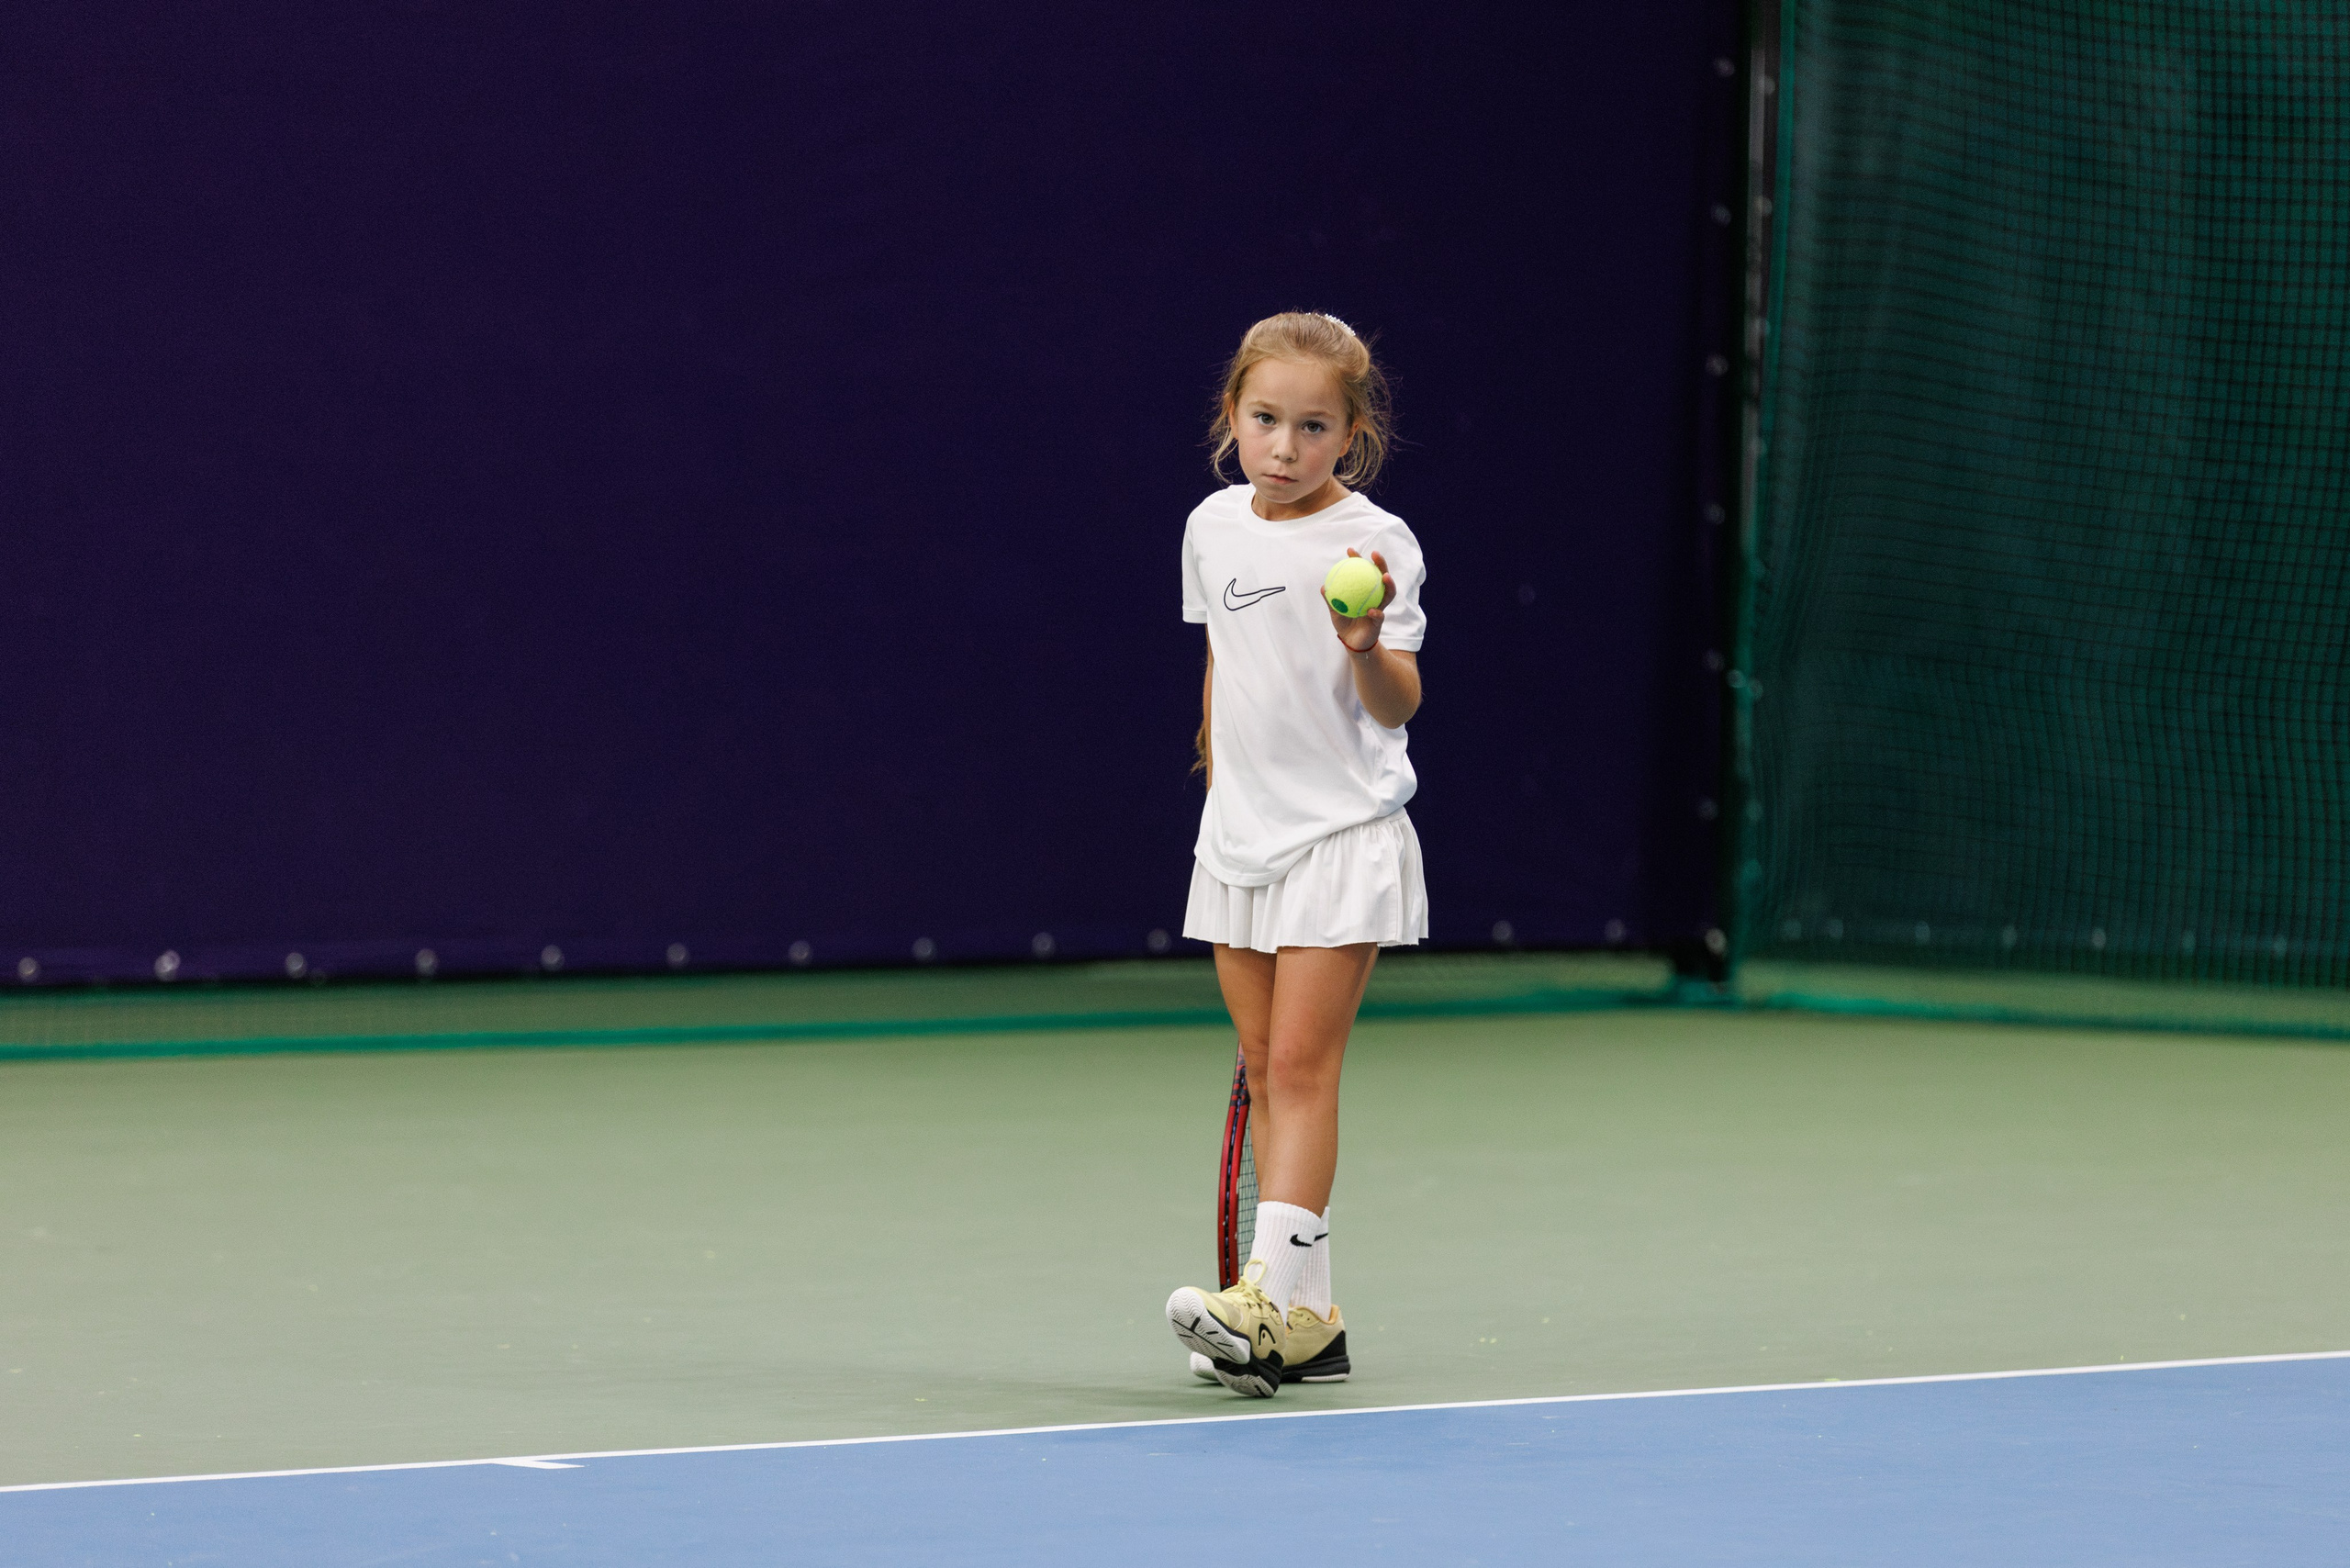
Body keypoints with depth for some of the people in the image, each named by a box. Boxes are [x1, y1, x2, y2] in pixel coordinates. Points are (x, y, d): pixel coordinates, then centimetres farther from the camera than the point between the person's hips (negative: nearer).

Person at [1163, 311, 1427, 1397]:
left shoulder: (1371, 542, -10)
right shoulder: (1214, 528, 6)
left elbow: (1398, 707, -13)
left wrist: (1368, 645, -32)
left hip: (1341, 831, -6)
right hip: (1240, 835, 6)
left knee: (1301, 1068, -11)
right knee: (1263, 1071, 5)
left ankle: (1268, 1297, -17)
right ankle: (1308, 1324, 8)